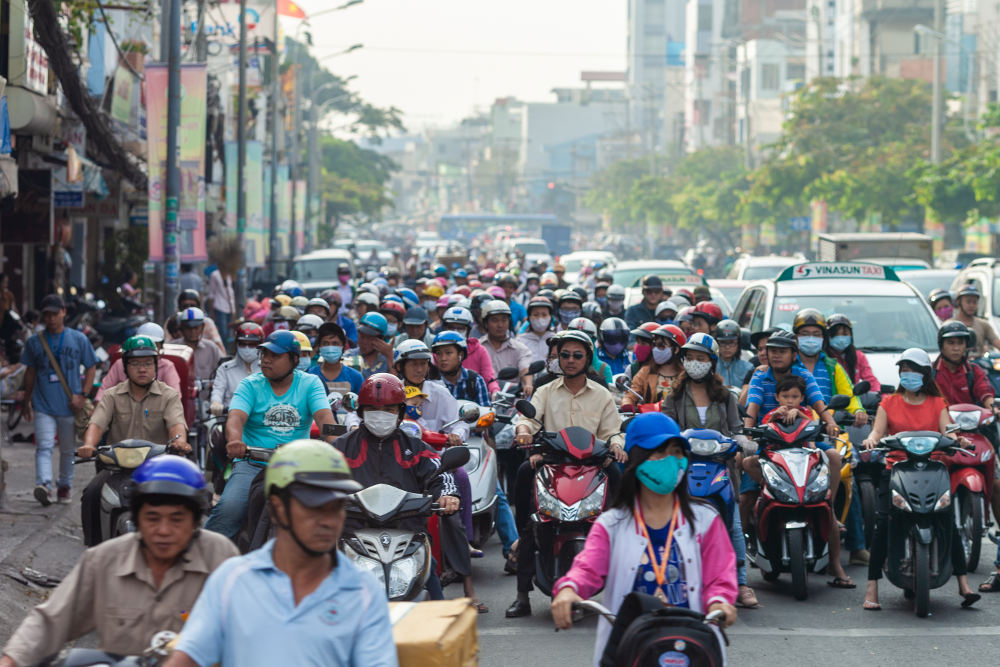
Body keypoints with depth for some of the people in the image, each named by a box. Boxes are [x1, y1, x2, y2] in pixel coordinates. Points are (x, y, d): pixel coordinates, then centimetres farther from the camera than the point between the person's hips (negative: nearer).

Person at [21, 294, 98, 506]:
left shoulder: (78, 339, 3)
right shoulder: (34, 342, 6)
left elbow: (91, 368, 7)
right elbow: (30, 372, 14)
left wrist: (82, 395, -6)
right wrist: (27, 402, 14)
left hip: (70, 406, 0)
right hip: (43, 406, 0)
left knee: (68, 449, 10)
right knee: (44, 447, -14)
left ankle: (64, 486, 23)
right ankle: (43, 484, -28)